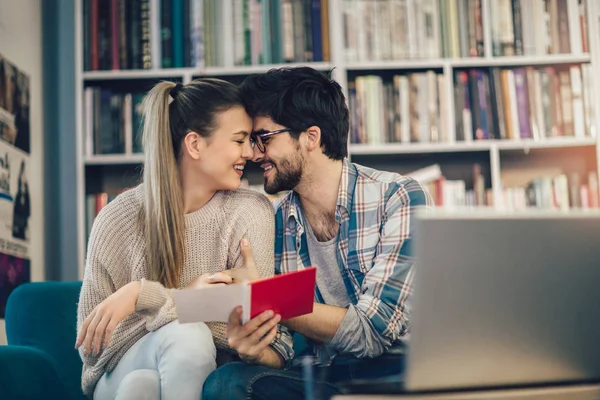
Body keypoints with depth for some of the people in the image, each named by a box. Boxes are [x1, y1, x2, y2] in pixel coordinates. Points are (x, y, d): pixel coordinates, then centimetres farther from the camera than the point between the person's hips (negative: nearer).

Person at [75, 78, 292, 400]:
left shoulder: (250, 214, -7)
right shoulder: (118, 218, -7)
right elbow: (91, 341, -8)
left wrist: (144, 294, -22)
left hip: (204, 373, 0)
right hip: (124, 372, 1)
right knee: (186, 334, -32)